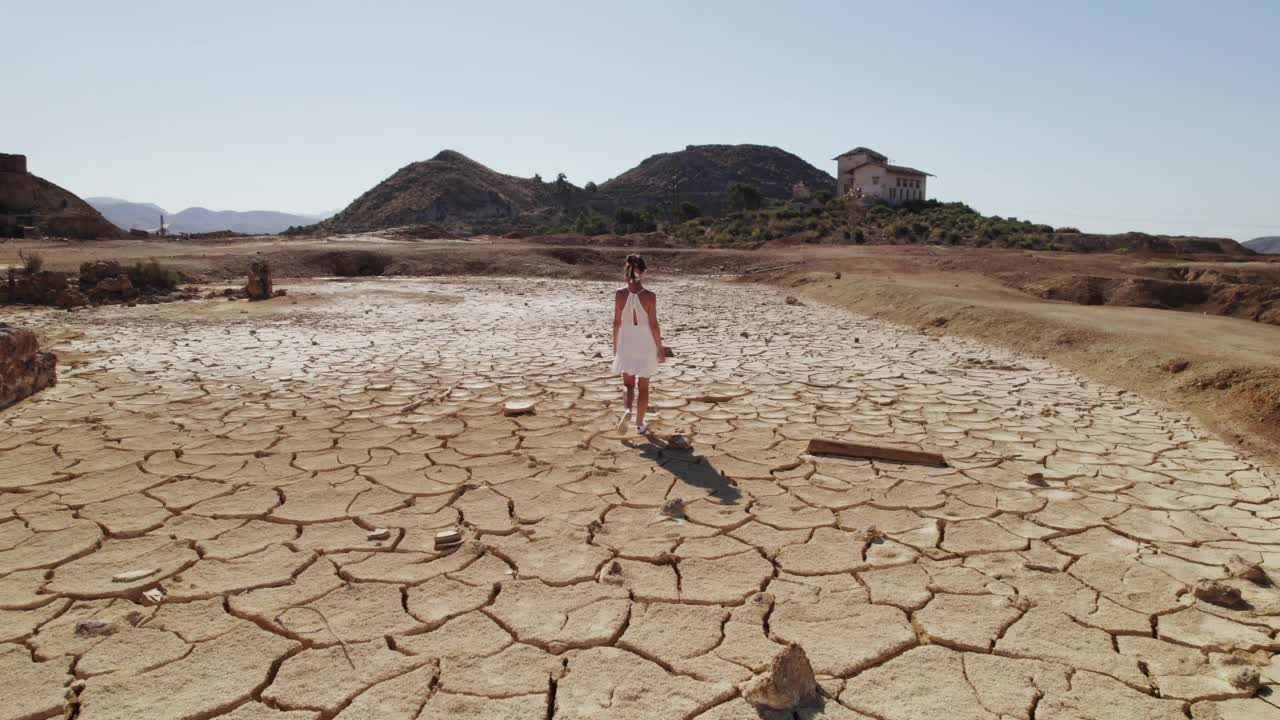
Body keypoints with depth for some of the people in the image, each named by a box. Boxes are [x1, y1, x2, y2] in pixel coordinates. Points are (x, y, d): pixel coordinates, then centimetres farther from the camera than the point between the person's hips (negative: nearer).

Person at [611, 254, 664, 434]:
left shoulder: (620, 294, -9)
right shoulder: (650, 296, -14)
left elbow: (617, 322, -3)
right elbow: (654, 325, -11)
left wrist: (615, 345, 10)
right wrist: (660, 349, -1)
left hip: (626, 345, 1)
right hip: (646, 345, -1)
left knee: (628, 384, 16)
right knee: (643, 387, 14)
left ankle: (627, 410, -12)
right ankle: (640, 424, 21)